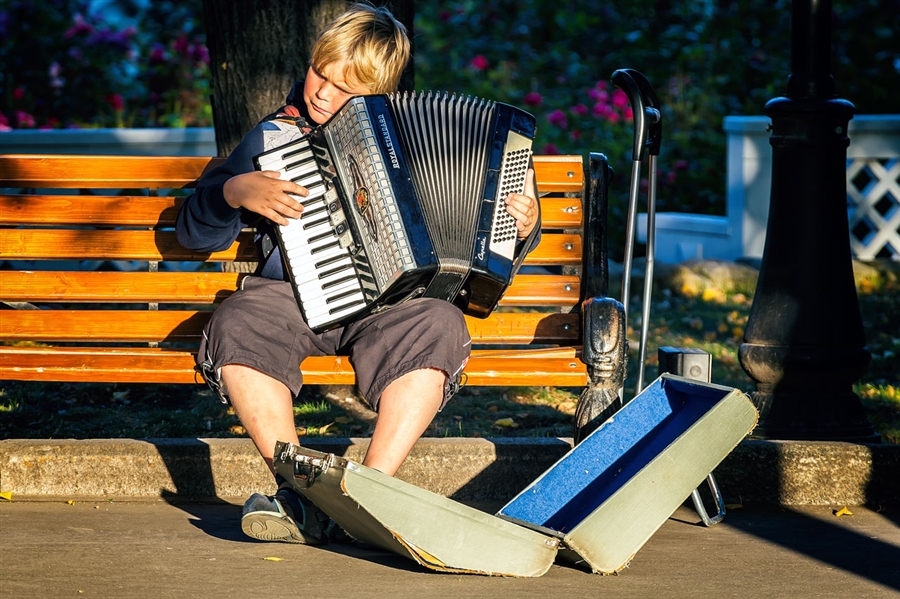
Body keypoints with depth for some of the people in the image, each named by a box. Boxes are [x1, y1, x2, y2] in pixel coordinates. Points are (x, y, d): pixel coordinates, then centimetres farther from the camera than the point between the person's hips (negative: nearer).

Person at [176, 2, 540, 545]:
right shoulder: (274, 138, 13)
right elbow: (193, 232, 13)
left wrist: (521, 221, 0)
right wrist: (236, 192, -8)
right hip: (292, 293, 0)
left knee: (439, 325, -34)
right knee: (235, 327, -32)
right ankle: (298, 494, -33)